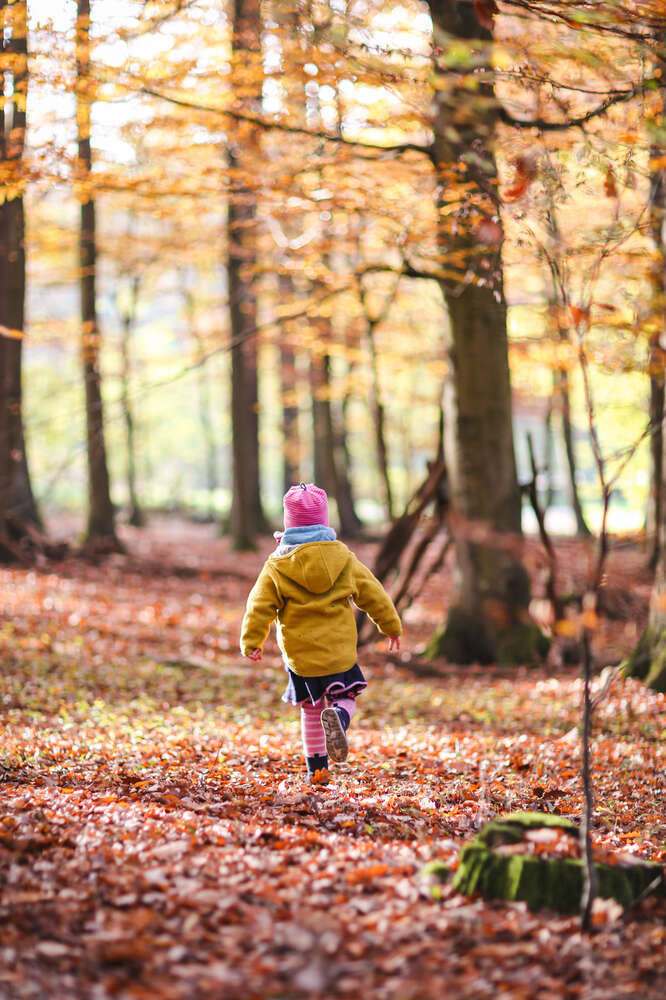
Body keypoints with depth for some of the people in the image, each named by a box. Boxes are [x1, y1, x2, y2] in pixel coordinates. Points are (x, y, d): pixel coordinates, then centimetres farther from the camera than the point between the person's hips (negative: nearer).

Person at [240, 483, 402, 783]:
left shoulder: (276, 567, -4)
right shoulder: (344, 559, 1)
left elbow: (260, 607, -4)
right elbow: (372, 594, 9)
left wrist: (251, 642, 7)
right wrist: (391, 626, 21)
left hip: (299, 654, 0)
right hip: (340, 650, 0)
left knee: (311, 708, 14)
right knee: (345, 698, 10)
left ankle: (317, 768, 14)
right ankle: (338, 715, -27)